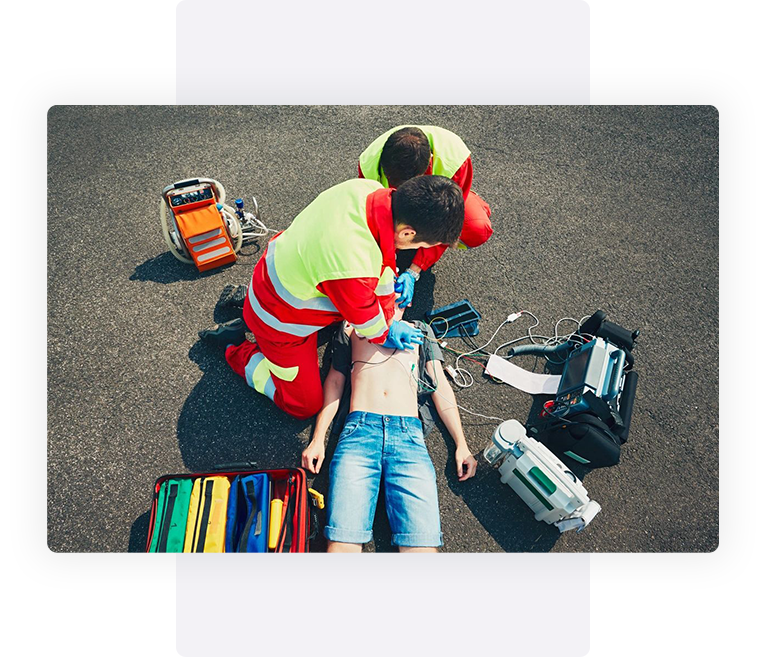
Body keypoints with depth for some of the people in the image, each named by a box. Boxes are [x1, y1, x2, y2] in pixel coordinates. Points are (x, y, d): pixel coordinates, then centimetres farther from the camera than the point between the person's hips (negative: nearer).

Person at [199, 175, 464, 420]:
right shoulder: (352, 269, -44)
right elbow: (365, 319, -20)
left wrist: (389, 321, 5)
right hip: (281, 322, -7)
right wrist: (384, 336, 3)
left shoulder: (369, 189, -20)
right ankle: (235, 348, 18)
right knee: (304, 406, 7)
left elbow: (381, 266, -5)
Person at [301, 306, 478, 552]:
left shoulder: (419, 330, 29)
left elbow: (441, 387, 22)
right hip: (360, 428, 0)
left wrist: (461, 444, 11)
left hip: (409, 432, 1)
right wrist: (318, 439, 5)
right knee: (343, 542, -17)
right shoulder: (353, 327, 27)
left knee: (422, 543, -17)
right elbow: (335, 381, 18)